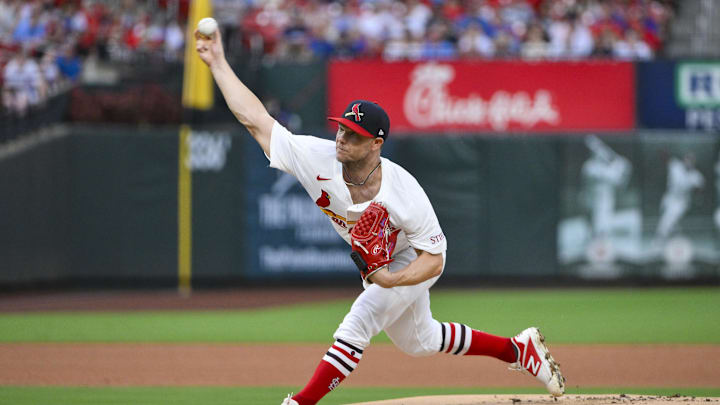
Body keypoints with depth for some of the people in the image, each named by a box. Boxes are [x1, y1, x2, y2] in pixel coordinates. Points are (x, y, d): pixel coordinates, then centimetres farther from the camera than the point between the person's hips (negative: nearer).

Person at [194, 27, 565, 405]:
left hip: (412, 262, -6)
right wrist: (217, 62, -34)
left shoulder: (405, 196, -39)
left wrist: (391, 280, -46)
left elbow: (434, 260, -29)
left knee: (356, 326, -23)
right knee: (419, 341, 22)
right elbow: (254, 117, -29)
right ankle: (518, 349, 39)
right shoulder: (318, 159, -31)